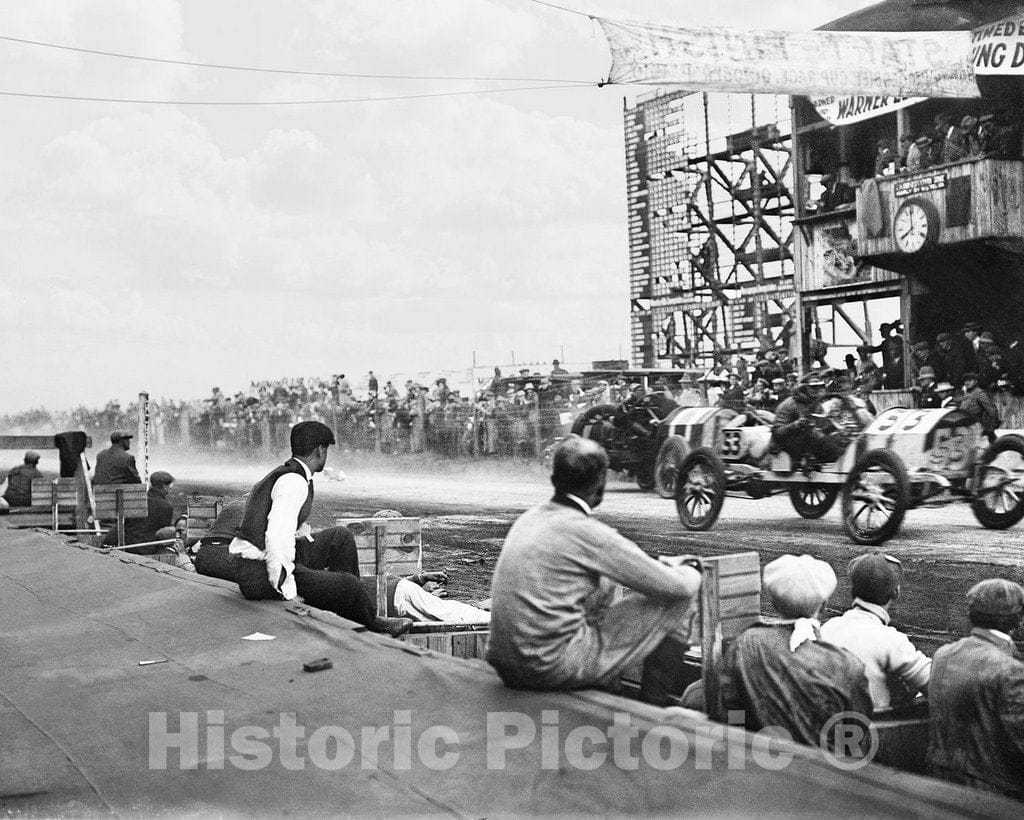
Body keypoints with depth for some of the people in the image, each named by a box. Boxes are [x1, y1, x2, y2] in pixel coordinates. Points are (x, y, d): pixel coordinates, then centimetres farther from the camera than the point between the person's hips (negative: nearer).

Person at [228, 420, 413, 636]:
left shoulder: (282, 474, 12)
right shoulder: (293, 482, -20)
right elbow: (277, 538, -29)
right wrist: (288, 593, -26)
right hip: (261, 576, -10)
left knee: (341, 537, 14)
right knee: (346, 584, -5)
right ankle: (372, 622, 24)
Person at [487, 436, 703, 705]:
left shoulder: (531, 518, 9)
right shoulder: (585, 531, -14)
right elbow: (678, 587, -8)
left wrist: (665, 563, 26)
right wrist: (692, 571, 15)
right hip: (556, 669, -8)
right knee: (676, 601, 1)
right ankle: (657, 703, 15)